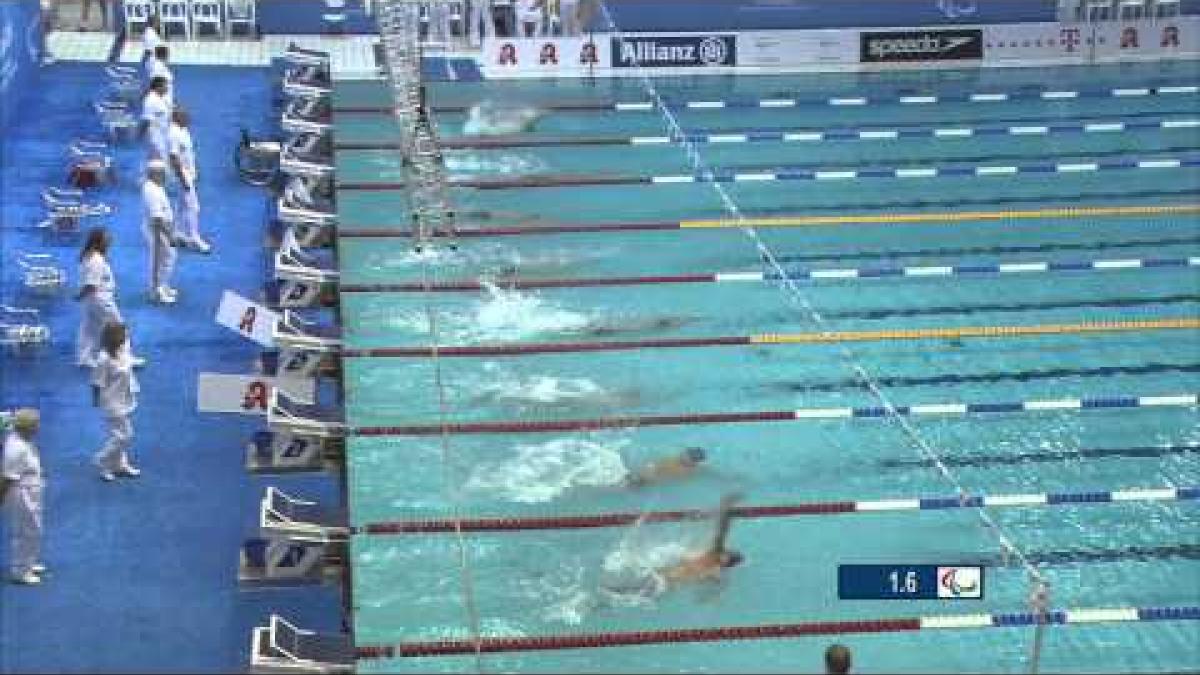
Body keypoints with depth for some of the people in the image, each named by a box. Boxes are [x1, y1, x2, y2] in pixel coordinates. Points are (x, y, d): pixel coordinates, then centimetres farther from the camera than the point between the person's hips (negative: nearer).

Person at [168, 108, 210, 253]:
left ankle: (179, 234, 26)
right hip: (182, 175, -10)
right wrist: (183, 179, -24)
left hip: (189, 174, 10)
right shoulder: (174, 134, -24)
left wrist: (193, 171, 21)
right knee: (192, 207, -6)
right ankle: (193, 239, -1)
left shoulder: (183, 130, 5)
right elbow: (174, 159, -25)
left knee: (184, 205, 17)